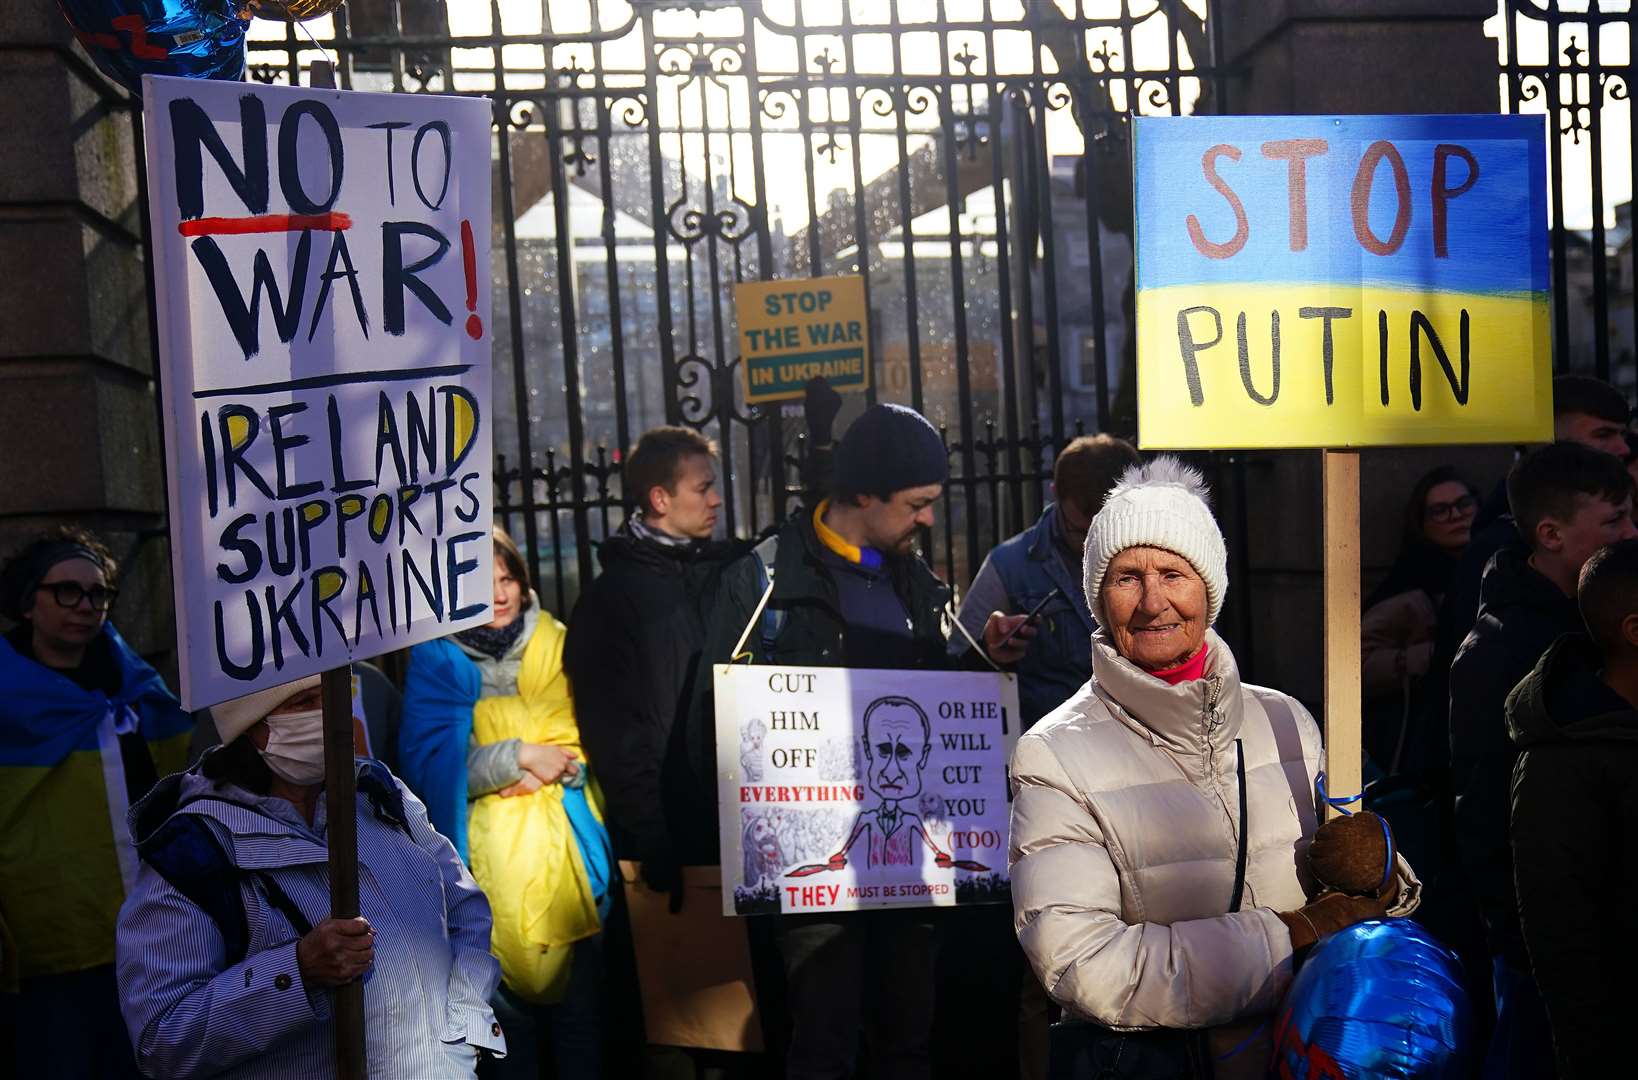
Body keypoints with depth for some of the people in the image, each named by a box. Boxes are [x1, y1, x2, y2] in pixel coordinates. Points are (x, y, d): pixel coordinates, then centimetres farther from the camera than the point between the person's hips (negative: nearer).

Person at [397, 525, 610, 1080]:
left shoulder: (557, 644, 8)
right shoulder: (437, 660, 2)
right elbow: (428, 763, -8)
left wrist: (551, 765, -8)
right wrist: (518, 757, -13)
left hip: (567, 845, 2)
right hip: (492, 855, -2)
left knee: (580, 990, 4)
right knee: (506, 987, -1)